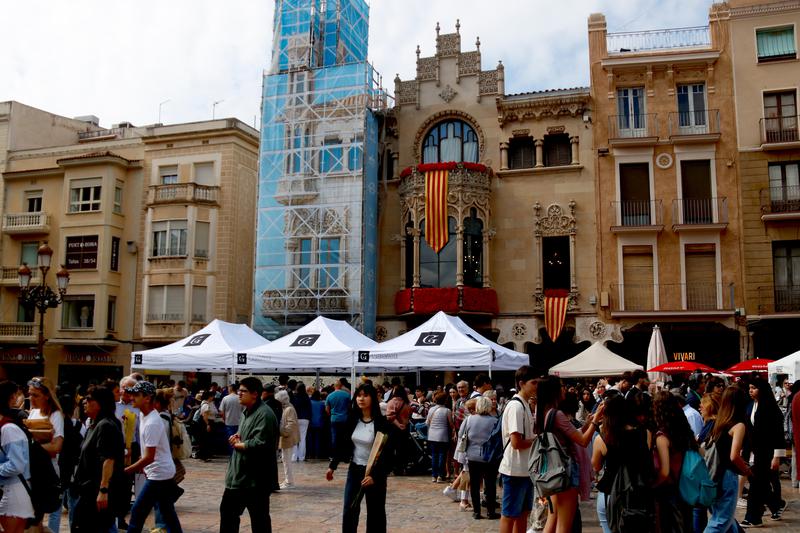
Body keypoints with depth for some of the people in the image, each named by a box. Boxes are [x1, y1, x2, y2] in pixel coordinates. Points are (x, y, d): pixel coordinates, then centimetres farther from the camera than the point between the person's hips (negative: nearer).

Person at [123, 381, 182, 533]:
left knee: (137, 512, -2)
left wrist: (125, 471, -18)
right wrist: (142, 466, 14)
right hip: (164, 472, 10)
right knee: (167, 512, 15)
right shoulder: (143, 415, 6)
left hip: (159, 474, -10)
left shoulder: (152, 423, -24)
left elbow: (149, 457, -24)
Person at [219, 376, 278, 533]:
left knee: (259, 519, 4)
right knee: (227, 510, 19)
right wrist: (237, 437, 4)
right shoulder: (246, 411, 12)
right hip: (238, 475, 10)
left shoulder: (264, 414, -19)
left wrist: (238, 445, -12)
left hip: (255, 478, -10)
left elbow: (260, 444, -28)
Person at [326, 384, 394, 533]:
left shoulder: (381, 423, -15)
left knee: (375, 513, 6)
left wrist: (375, 475, -22)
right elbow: (343, 444, 9)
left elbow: (386, 453, -16)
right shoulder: (352, 419, 0)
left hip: (374, 472, -4)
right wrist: (332, 466, 10)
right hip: (354, 470, 4)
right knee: (349, 511, 6)